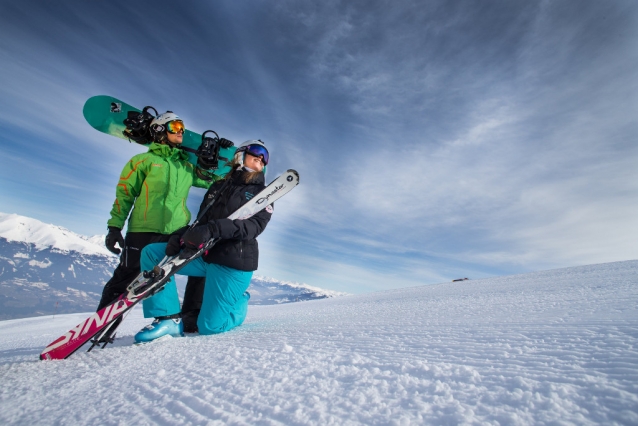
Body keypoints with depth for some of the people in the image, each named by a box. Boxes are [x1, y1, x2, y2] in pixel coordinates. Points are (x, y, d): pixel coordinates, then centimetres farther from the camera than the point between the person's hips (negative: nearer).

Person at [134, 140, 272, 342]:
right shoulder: (218, 187, 13)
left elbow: (254, 225, -17)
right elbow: (201, 222, 12)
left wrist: (213, 229, -31)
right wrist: (180, 236, -10)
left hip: (234, 263, -5)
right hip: (204, 255, 5)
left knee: (209, 327, -6)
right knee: (152, 253, -7)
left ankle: (240, 299, 24)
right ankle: (169, 319, -6)